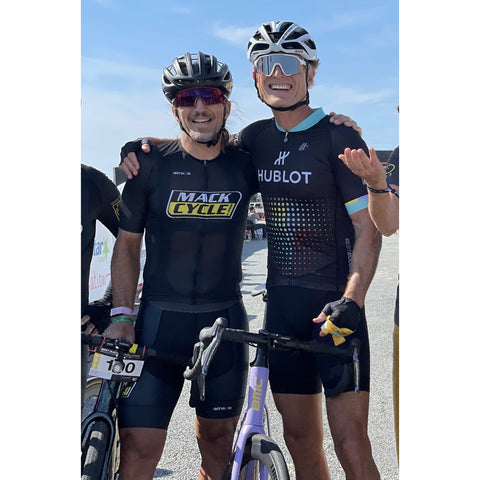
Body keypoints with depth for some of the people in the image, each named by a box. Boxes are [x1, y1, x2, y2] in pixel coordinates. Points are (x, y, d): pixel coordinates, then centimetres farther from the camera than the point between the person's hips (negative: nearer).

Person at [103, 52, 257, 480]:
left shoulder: (246, 164, 0)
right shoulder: (152, 164, -2)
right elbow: (128, 243, 4)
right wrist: (122, 314, -3)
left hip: (225, 320, 1)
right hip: (161, 318, -1)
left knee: (217, 439, 13)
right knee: (139, 446, -4)